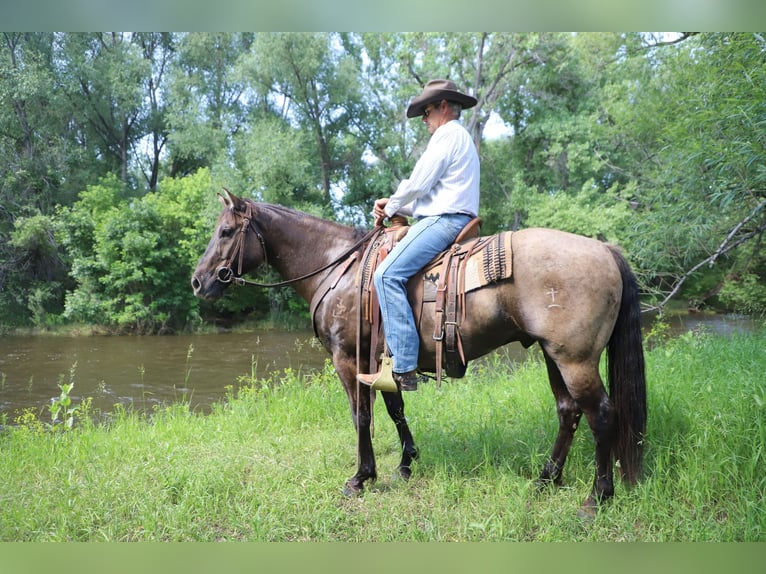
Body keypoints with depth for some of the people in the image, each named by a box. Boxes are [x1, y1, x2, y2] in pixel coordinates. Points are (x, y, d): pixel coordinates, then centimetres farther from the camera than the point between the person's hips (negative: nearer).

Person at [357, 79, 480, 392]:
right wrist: (393, 205, 15)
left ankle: (404, 369, -30)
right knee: (393, 272, 16)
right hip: (450, 217, 11)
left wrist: (390, 208, 6)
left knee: (388, 274, -23)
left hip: (444, 219, -11)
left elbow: (418, 184, -12)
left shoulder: (448, 134, -5)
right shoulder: (461, 138, 29)